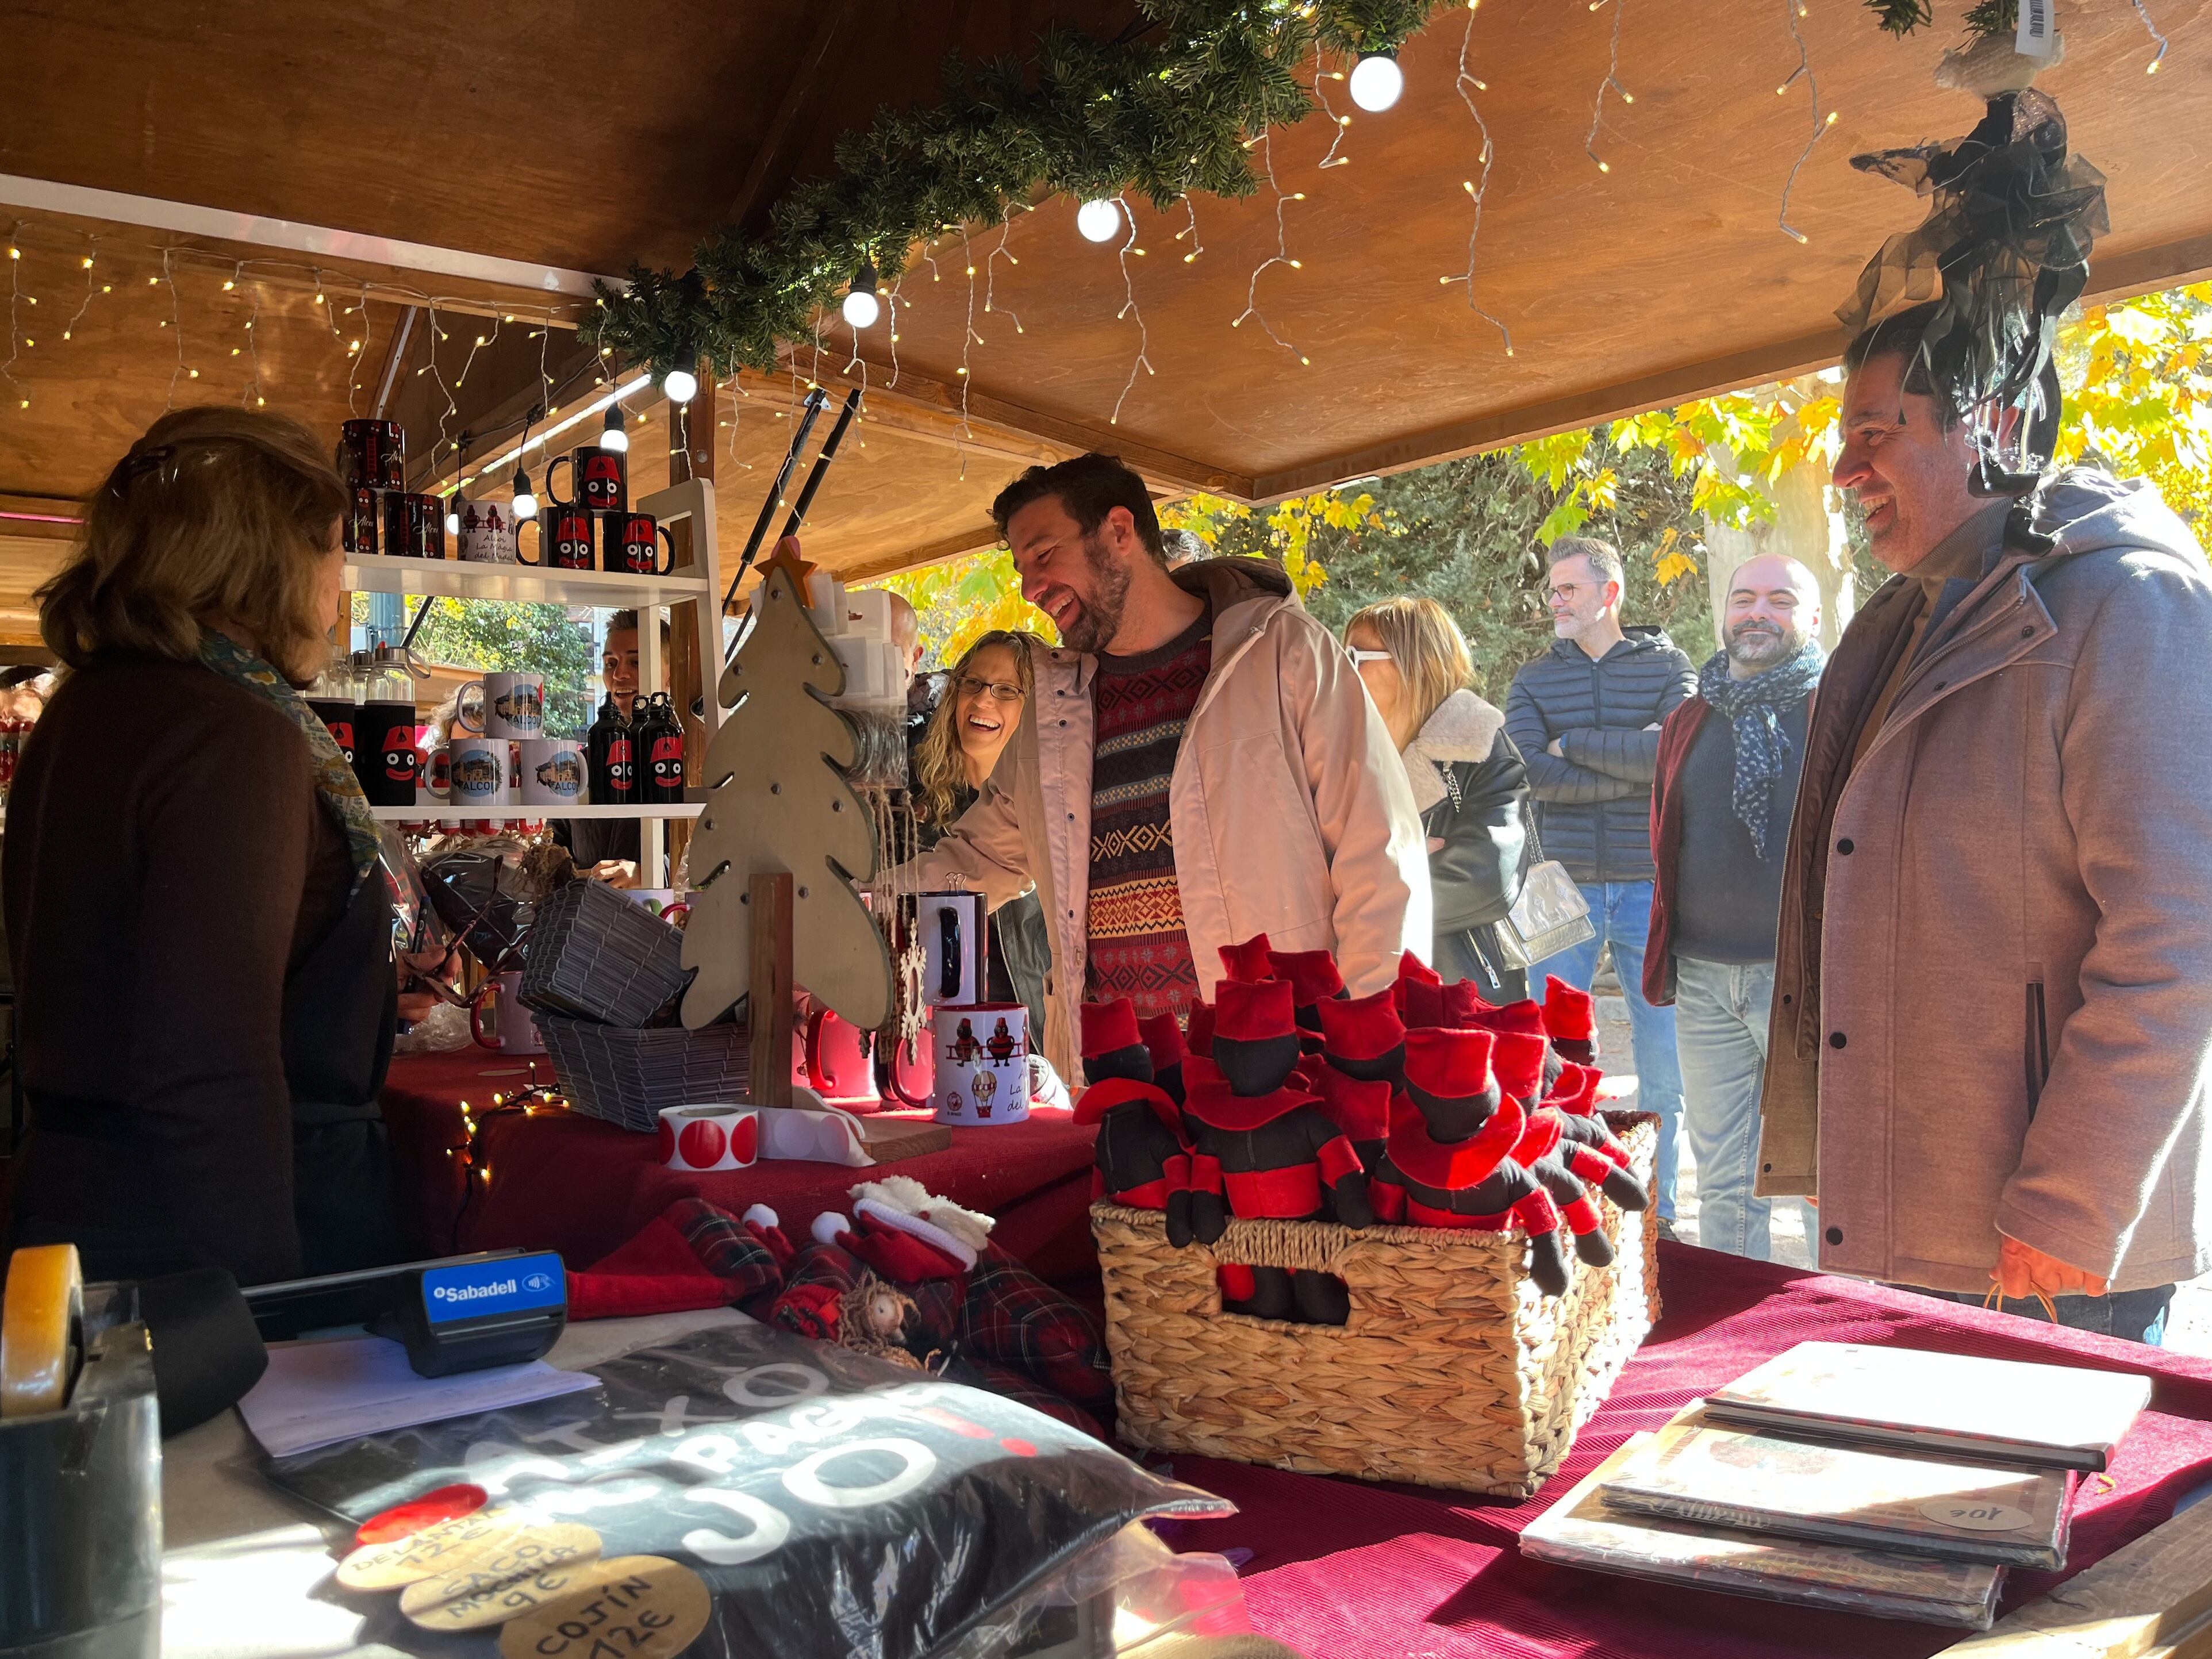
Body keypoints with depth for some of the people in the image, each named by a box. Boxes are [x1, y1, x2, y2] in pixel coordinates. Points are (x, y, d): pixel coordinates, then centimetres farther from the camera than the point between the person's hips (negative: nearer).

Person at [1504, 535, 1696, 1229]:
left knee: (1666, 1065, 3)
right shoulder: (1534, 681, 10)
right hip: (1564, 886, 1)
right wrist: (1636, 772, -10)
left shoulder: (1667, 667, 6)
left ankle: (1656, 1216, 17)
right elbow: (1534, 774, -7)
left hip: (1650, 885, -1)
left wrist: (1574, 741, -7)